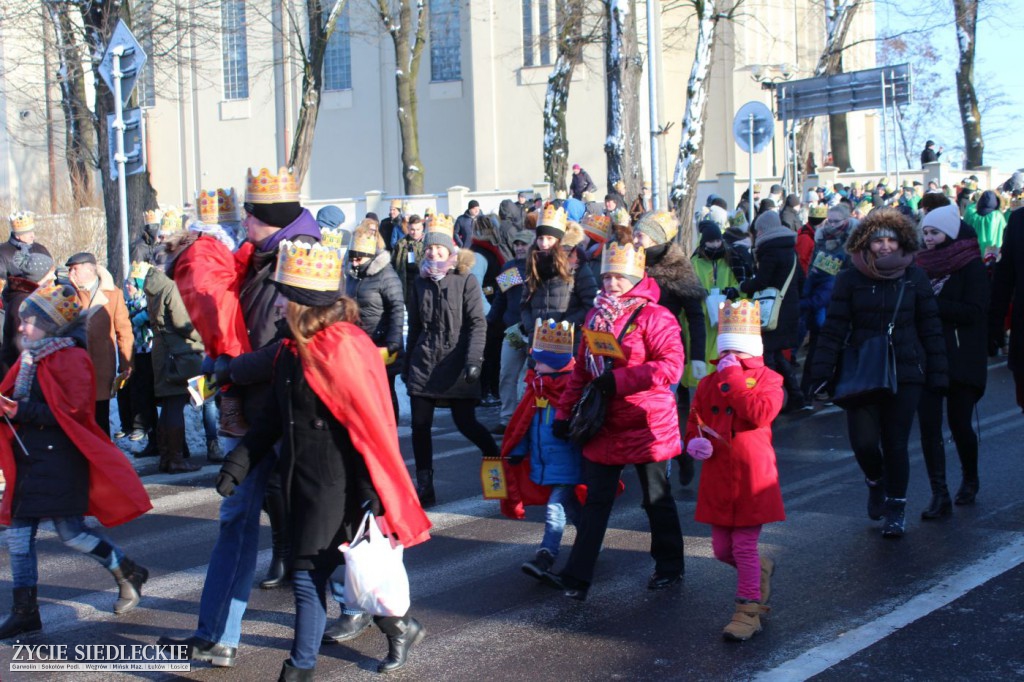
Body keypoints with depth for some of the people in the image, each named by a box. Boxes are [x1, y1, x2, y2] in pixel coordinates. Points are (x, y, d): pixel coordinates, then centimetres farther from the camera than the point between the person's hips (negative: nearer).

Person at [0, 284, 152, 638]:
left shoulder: (71, 358, -13)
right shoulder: (31, 358, 13)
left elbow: (73, 410, -20)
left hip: (60, 459, -9)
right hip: (29, 458, 9)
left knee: (71, 532, -4)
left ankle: (128, 573, 20)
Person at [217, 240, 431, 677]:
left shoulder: (343, 349, -19)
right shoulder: (295, 348, 8)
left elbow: (370, 424, -19)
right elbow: (275, 413, 16)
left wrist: (373, 493, -19)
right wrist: (239, 461, 9)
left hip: (334, 485, -9)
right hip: (304, 479, 9)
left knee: (308, 573, -4)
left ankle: (300, 669, 8)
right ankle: (399, 628, 35)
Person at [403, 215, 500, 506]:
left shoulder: (465, 280, -2)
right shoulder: (421, 283, 12)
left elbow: (477, 324, -8)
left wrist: (473, 360, -19)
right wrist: (407, 364, 15)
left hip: (455, 362, -4)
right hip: (423, 362, 4)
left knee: (465, 422, -2)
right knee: (420, 425, 0)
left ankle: (497, 459, 25)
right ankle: (424, 487, 8)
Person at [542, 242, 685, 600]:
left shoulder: (654, 316, -12)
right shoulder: (597, 315, 10)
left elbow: (671, 365, -23)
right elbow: (581, 369, 15)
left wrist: (619, 379, -24)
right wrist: (565, 412, 9)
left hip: (645, 424, -6)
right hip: (605, 424, 6)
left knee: (657, 498, 11)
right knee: (595, 501, 3)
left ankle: (670, 567, 29)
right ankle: (576, 578, 2)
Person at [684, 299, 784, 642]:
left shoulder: (767, 379, -2)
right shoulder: (708, 384, 11)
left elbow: (759, 413, -22)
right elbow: (694, 424, 16)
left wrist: (733, 378, -17)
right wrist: (694, 442, -7)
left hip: (752, 479, -5)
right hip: (717, 479, 5)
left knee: (745, 545, -5)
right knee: (722, 548, 12)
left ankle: (748, 611, 5)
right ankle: (761, 569, 41)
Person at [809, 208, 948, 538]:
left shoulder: (915, 278, 2)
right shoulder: (849, 279, -1)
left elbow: (930, 328, 5)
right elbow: (833, 329, -2)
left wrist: (938, 374, 2)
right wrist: (821, 372, -8)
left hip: (905, 374, 0)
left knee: (895, 444, 1)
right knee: (864, 442, -8)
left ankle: (896, 508, 19)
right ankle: (876, 482, 26)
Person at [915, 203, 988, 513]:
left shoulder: (971, 266, -5)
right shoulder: (924, 265, 11)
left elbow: (975, 312, -14)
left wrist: (932, 305, -18)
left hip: (961, 358, -4)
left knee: (959, 423, 5)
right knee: (928, 425, -5)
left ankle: (970, 479, 32)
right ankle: (939, 495, -3)